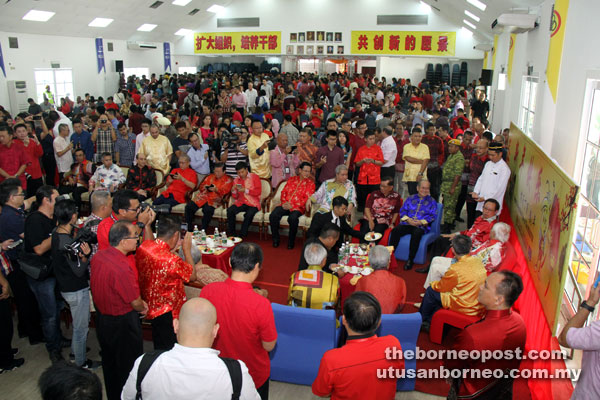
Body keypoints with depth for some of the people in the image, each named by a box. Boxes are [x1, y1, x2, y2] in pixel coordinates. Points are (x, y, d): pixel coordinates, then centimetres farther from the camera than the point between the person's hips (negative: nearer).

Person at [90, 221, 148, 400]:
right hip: (123, 323, -8)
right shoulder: (122, 268, -34)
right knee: (128, 366, 13)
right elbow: (136, 302, -22)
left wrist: (138, 304, 5)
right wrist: (143, 308, 2)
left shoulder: (98, 256, -7)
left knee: (109, 360, 26)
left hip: (102, 316, 8)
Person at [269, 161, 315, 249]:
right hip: (285, 205, 4)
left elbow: (307, 199, -4)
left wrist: (292, 206, -12)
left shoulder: (310, 183, 5)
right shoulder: (292, 179, 18)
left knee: (293, 218, -36)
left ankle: (291, 242, -15)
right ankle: (275, 239, -6)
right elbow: (283, 192, 16)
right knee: (273, 215, -23)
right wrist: (284, 202, -5)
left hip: (298, 207, -3)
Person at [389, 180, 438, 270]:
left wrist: (421, 222, -13)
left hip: (421, 226, -2)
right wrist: (408, 219, -8)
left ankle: (410, 260, -26)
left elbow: (432, 215, 4)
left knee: (416, 234, -37)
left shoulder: (432, 201, 15)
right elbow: (403, 210, 13)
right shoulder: (410, 198, 22)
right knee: (395, 230, -28)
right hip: (407, 223, 2)